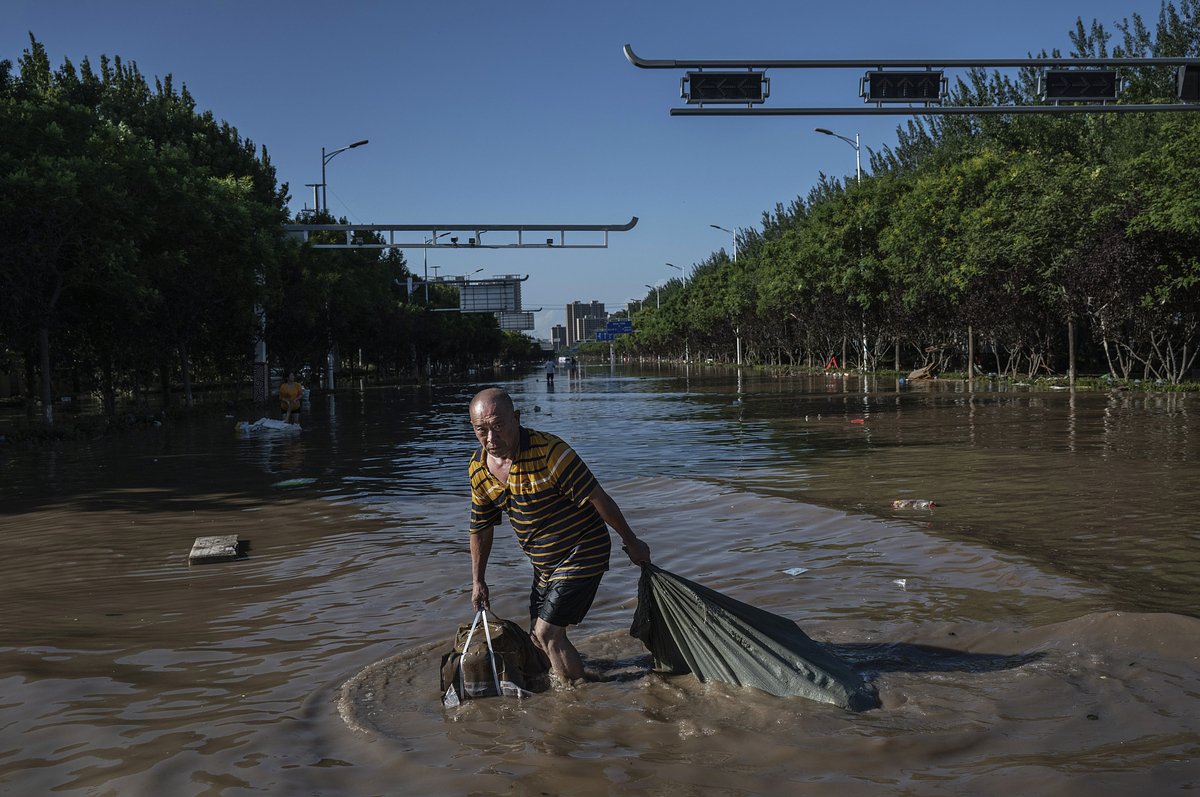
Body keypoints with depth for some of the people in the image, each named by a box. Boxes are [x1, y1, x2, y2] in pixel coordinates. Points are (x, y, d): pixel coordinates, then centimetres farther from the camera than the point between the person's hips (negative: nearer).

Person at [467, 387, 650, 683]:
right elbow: (481, 528, 10)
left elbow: (598, 499, -21)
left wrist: (631, 543, -13)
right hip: (544, 566, 8)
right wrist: (478, 581, 13)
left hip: (582, 555, -7)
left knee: (548, 633, -12)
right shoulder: (479, 468, -5)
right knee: (539, 637, 14)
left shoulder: (548, 451, -28)